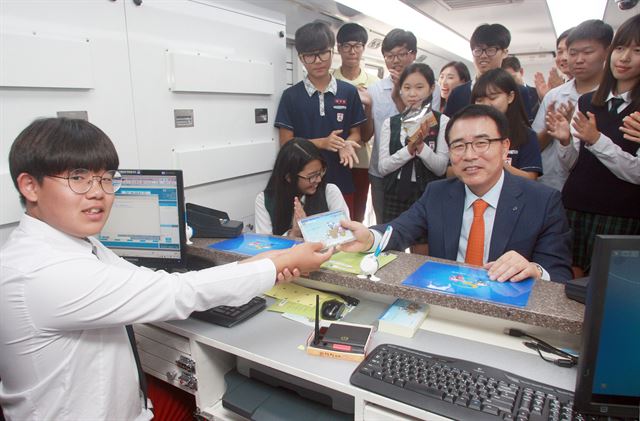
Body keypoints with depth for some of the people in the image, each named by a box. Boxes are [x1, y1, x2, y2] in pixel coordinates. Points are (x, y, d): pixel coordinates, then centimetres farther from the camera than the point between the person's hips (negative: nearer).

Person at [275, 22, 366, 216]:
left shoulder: (349, 92, 3)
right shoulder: (291, 95, -1)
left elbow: (355, 133, 8)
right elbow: (286, 144, -3)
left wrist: (346, 145, -15)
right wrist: (322, 143, -17)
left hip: (341, 182, 2)